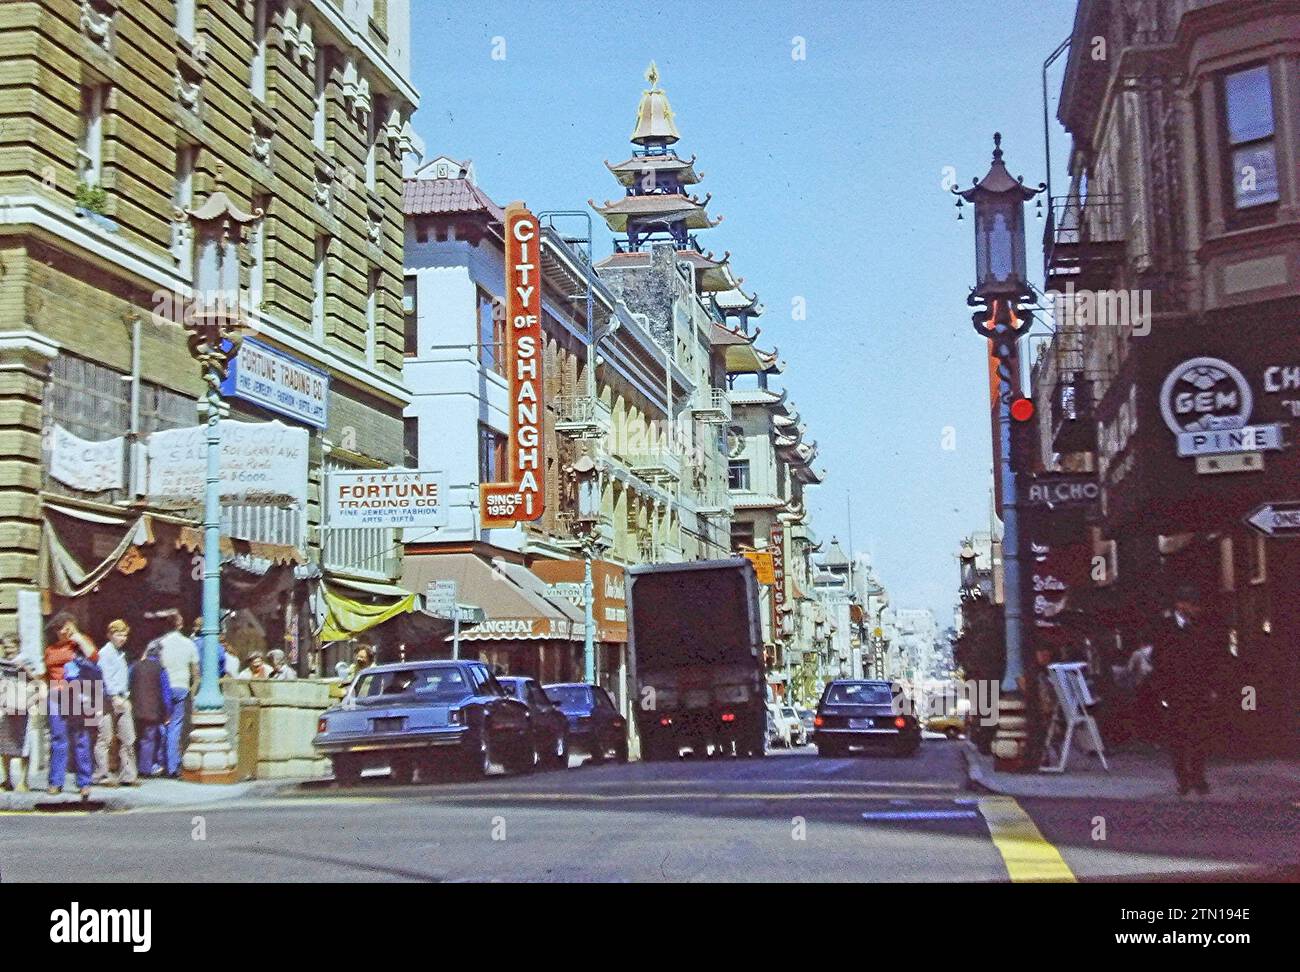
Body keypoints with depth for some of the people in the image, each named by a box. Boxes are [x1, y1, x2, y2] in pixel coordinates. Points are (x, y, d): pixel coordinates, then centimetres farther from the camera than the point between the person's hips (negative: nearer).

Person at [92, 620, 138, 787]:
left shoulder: (121, 653, 19)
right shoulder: (105, 652, -6)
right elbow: (106, 677, -13)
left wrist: (125, 697, 15)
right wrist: (115, 697, -18)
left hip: (122, 699, 8)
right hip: (109, 699, -8)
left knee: (128, 739, 4)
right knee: (105, 738, -4)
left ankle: (127, 775, 5)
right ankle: (101, 775, 0)